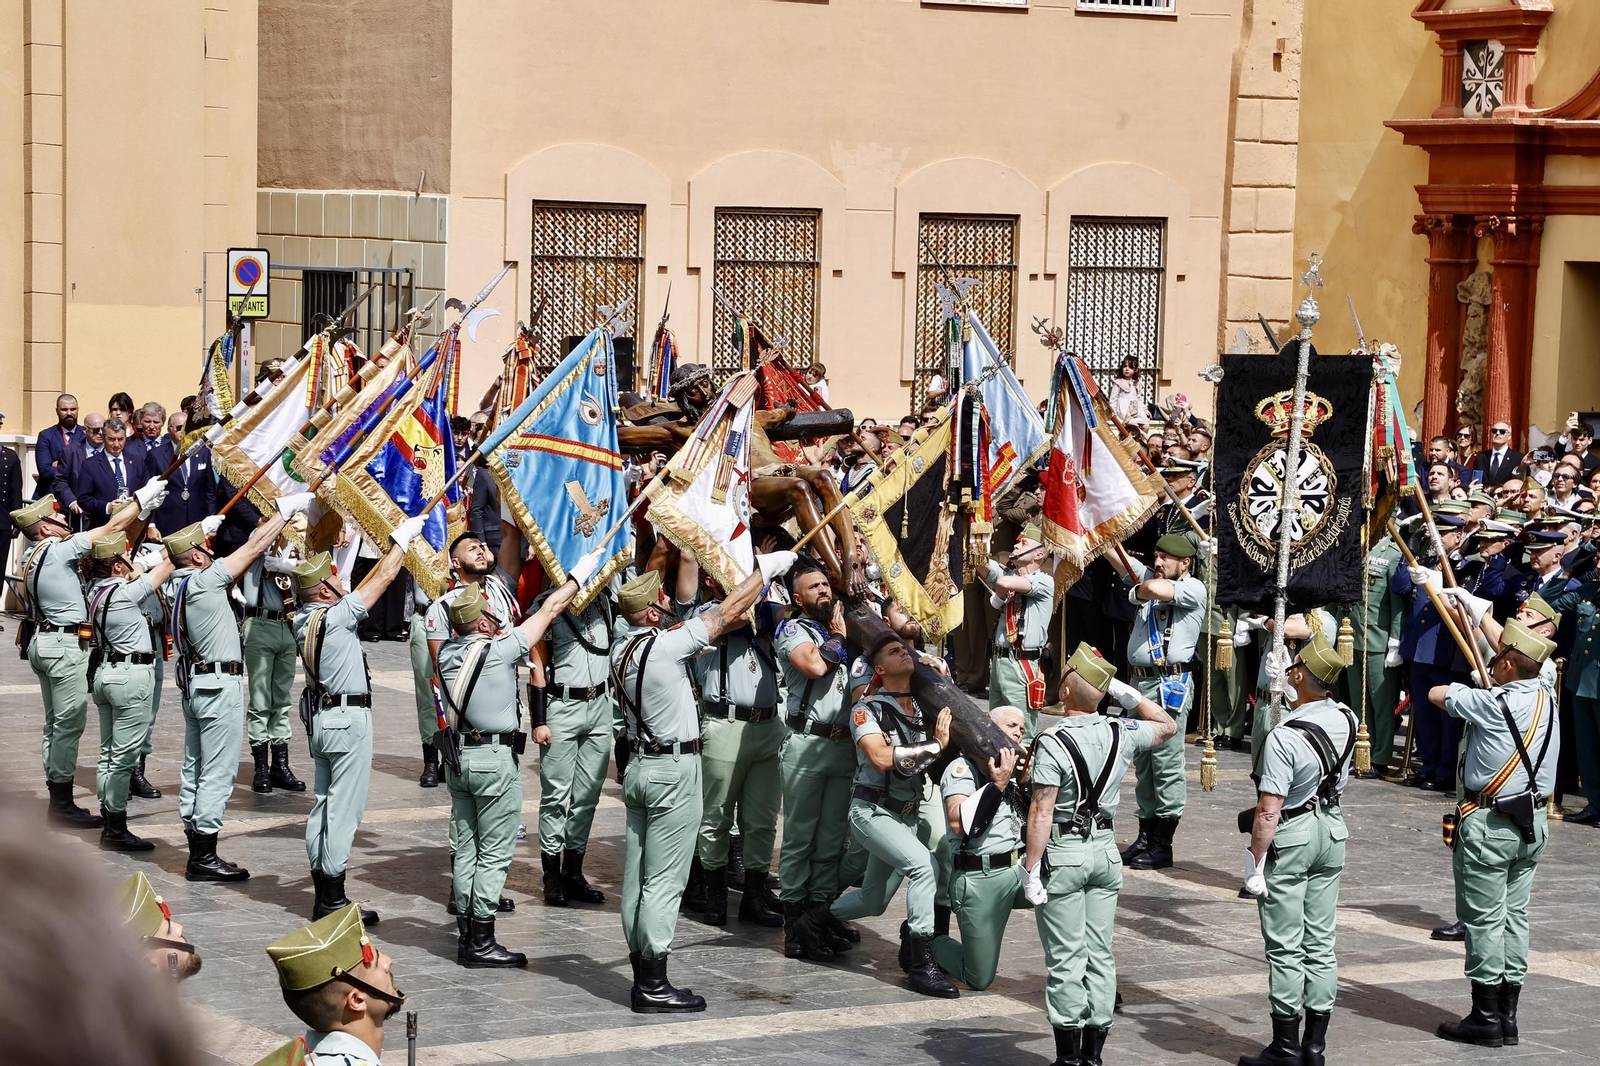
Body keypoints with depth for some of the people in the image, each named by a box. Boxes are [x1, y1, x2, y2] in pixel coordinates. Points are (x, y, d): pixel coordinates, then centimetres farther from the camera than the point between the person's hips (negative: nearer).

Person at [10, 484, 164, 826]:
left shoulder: (31, 554, 10)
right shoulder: (58, 552, -17)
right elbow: (110, 529, -13)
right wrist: (143, 500, -1)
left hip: (41, 641, 10)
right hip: (65, 644, -10)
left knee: (55, 724, 13)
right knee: (69, 724, -6)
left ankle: (57, 801, 16)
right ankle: (63, 804, -6)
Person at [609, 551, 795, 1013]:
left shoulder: (621, 649, 6)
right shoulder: (665, 646, -18)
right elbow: (726, 615, -10)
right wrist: (764, 571, 3)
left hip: (639, 764, 9)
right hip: (674, 770, -9)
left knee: (638, 875, 9)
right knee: (664, 881, -6)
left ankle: (642, 976, 15)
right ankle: (653, 986, -4)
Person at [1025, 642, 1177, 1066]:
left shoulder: (1053, 743, -16)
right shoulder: (1121, 734, 0)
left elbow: (1042, 812, -19)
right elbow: (1168, 727, 20)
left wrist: (1031, 869, -16)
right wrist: (1129, 695, 14)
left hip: (1063, 854, -5)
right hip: (1106, 850, 5)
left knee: (1065, 958, -1)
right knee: (1100, 953, 9)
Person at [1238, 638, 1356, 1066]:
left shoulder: (1284, 737, -24)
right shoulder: (1347, 719, -3)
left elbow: (1269, 810, -23)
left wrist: (1255, 864, -17)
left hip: (1290, 837, -7)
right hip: (1332, 830, 7)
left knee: (1285, 948, 0)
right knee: (1321, 944, 11)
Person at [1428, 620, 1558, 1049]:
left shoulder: (1495, 703, -18)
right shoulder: (1544, 697, 4)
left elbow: (1437, 693, -7)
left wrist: (1460, 689, 14)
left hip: (1490, 825, -8)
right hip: (1532, 822, 8)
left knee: (1484, 921, -1)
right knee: (1514, 917, 11)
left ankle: (1486, 1019, 2)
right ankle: (1507, 1017, 14)